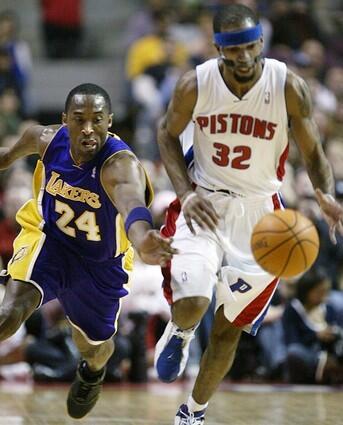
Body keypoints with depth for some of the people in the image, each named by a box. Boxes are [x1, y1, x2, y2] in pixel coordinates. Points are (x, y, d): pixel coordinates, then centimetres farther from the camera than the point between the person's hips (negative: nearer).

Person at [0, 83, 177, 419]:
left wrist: (141, 240, -84)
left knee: (93, 346, 20)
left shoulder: (121, 165, -38)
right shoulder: (47, 140, -23)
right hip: (47, 237, 1)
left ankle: (92, 372, 58)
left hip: (100, 264, -1)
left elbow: (133, 207, -63)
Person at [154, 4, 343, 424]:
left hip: (258, 213, 1)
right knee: (191, 305, -23)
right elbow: (168, 136, 4)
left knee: (229, 328, 9)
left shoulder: (289, 87, -15)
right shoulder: (195, 85, -13)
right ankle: (180, 332, 16)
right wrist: (186, 193, -11)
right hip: (204, 206, -1)